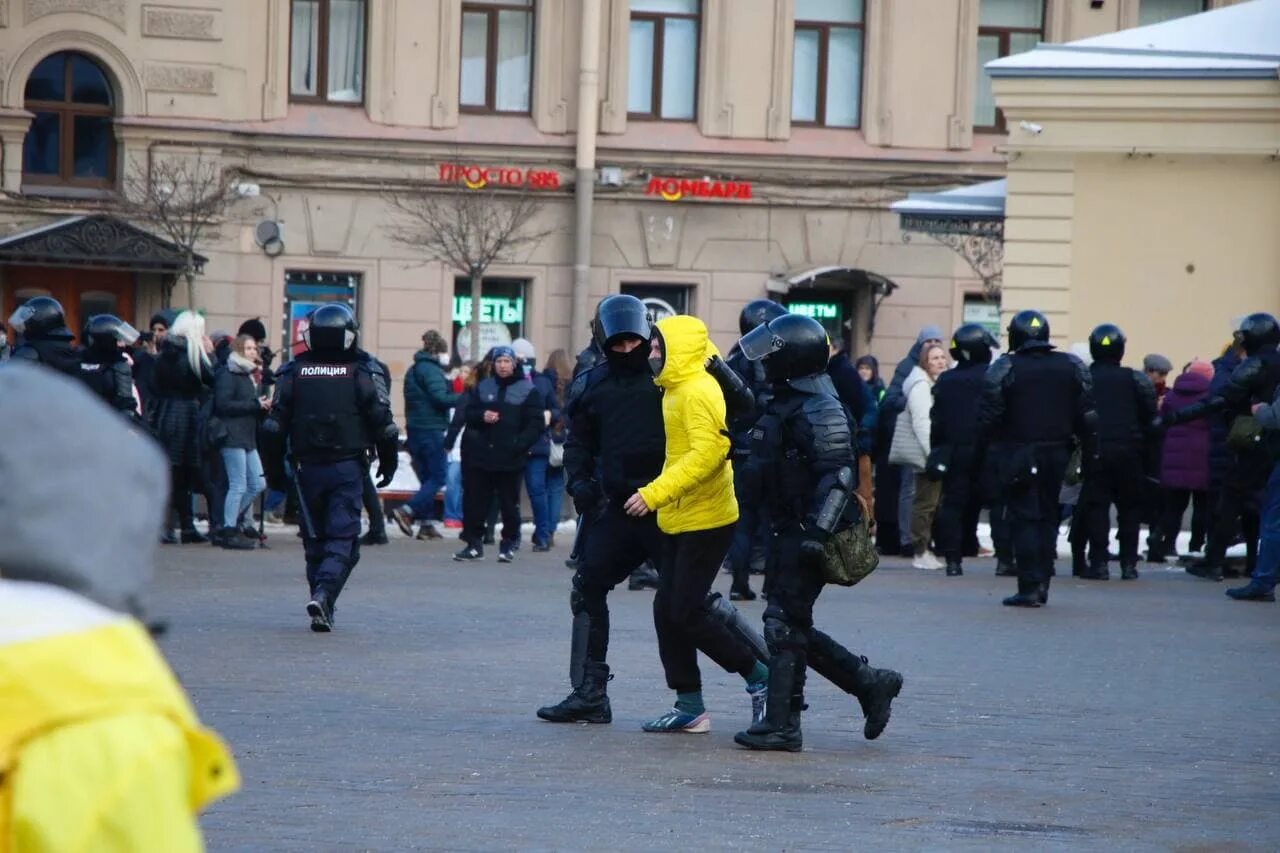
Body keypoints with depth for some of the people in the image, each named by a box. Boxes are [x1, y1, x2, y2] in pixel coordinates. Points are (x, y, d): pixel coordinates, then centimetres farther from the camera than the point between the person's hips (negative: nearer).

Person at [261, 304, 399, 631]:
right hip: (347, 467, -2)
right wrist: (388, 464, 10)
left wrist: (274, 469, 11)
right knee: (343, 539, -3)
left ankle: (323, 608, 14)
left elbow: (275, 426, 3)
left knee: (315, 538, 12)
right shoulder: (362, 374, -3)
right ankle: (324, 593, -24)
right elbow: (383, 423, -3)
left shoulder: (293, 373, 3)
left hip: (308, 466, 2)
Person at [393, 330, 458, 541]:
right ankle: (407, 512, -16)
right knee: (439, 476, -5)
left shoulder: (414, 370, 18)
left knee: (426, 477, 13)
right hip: (431, 429, -10)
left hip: (414, 428, 10)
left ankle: (427, 524, 10)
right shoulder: (431, 370, -12)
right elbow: (439, 397, -21)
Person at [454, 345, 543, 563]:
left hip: (510, 459, -3)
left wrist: (519, 445, -15)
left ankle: (508, 545, 13)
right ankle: (474, 543, 9)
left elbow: (535, 423, -3)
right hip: (480, 455, 3)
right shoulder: (482, 388, 12)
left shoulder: (528, 390, 2)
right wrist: (481, 416, -10)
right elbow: (467, 413, 12)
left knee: (510, 503, 2)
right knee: (475, 501, 2)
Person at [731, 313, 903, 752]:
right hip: (789, 533, 10)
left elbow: (838, 476, -24)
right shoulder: (787, 404, 16)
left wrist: (816, 532, -29)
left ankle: (781, 725, -3)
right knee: (793, 628, 12)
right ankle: (871, 685, 20)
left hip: (805, 535, -10)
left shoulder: (819, 410, -17)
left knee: (785, 624, -7)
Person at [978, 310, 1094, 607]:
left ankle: (1030, 587, -10)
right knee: (1048, 518, 13)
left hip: (1018, 455, -4)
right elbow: (1086, 415, 5)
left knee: (1024, 519, -2)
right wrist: (1087, 449, 12)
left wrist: (981, 449, 1)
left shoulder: (1004, 369, -7)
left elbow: (989, 416, -8)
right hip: (1056, 454, 4)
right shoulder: (1072, 367, 5)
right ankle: (1041, 584, 14)